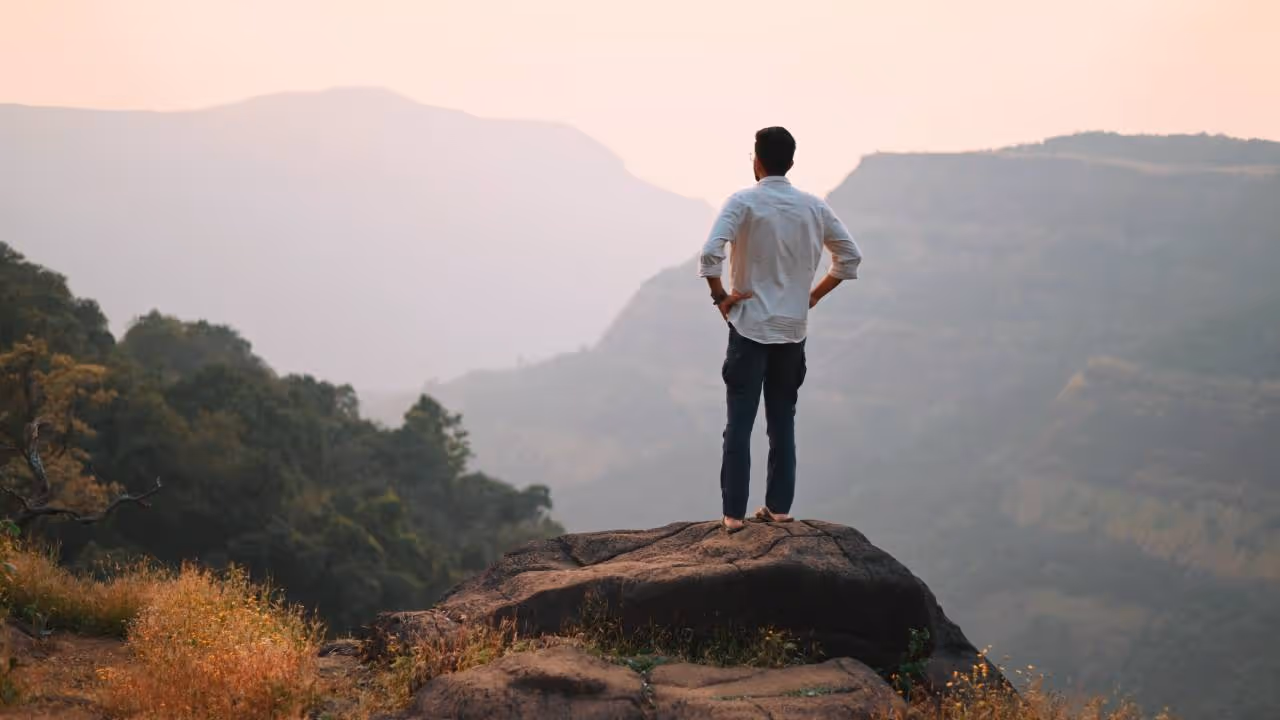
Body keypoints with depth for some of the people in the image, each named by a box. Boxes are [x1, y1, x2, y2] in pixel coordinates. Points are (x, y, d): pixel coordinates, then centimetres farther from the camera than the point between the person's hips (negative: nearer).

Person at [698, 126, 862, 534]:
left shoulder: (744, 202, -10)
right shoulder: (813, 207, 4)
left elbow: (710, 254, -22)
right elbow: (850, 257, 10)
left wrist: (720, 296, -8)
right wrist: (813, 296, 14)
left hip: (750, 328, -4)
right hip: (794, 331, 4)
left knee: (739, 425, 0)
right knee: (783, 424, 13)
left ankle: (734, 514, 0)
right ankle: (778, 508, 16)